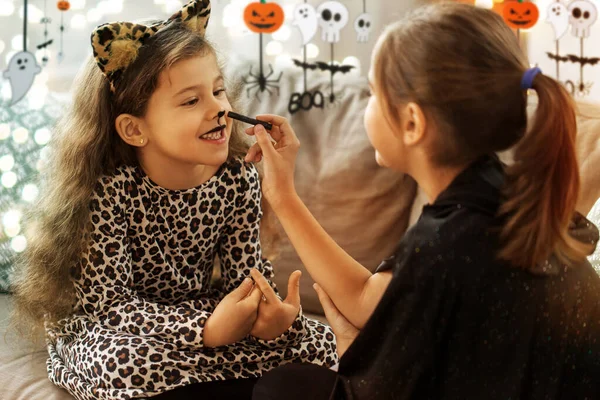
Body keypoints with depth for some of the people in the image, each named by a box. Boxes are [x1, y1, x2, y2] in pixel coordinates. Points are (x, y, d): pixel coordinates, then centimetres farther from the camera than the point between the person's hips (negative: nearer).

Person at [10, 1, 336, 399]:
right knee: (127, 365, -39)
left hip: (196, 310, 4)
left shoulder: (239, 177, -12)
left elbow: (245, 272, -6)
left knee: (317, 342, -13)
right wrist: (207, 329, -40)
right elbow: (110, 302, -25)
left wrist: (268, 315, -32)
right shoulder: (107, 190, -26)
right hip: (108, 329, -4)